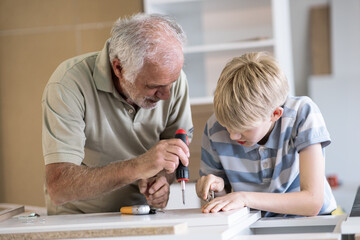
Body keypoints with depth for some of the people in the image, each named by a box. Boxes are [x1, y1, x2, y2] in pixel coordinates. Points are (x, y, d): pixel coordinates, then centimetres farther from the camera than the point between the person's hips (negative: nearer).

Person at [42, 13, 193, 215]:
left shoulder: (171, 76, -10)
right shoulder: (68, 84, -24)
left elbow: (178, 150, 4)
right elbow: (58, 188, -30)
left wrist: (161, 178, -18)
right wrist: (137, 167, -39)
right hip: (78, 221, -4)